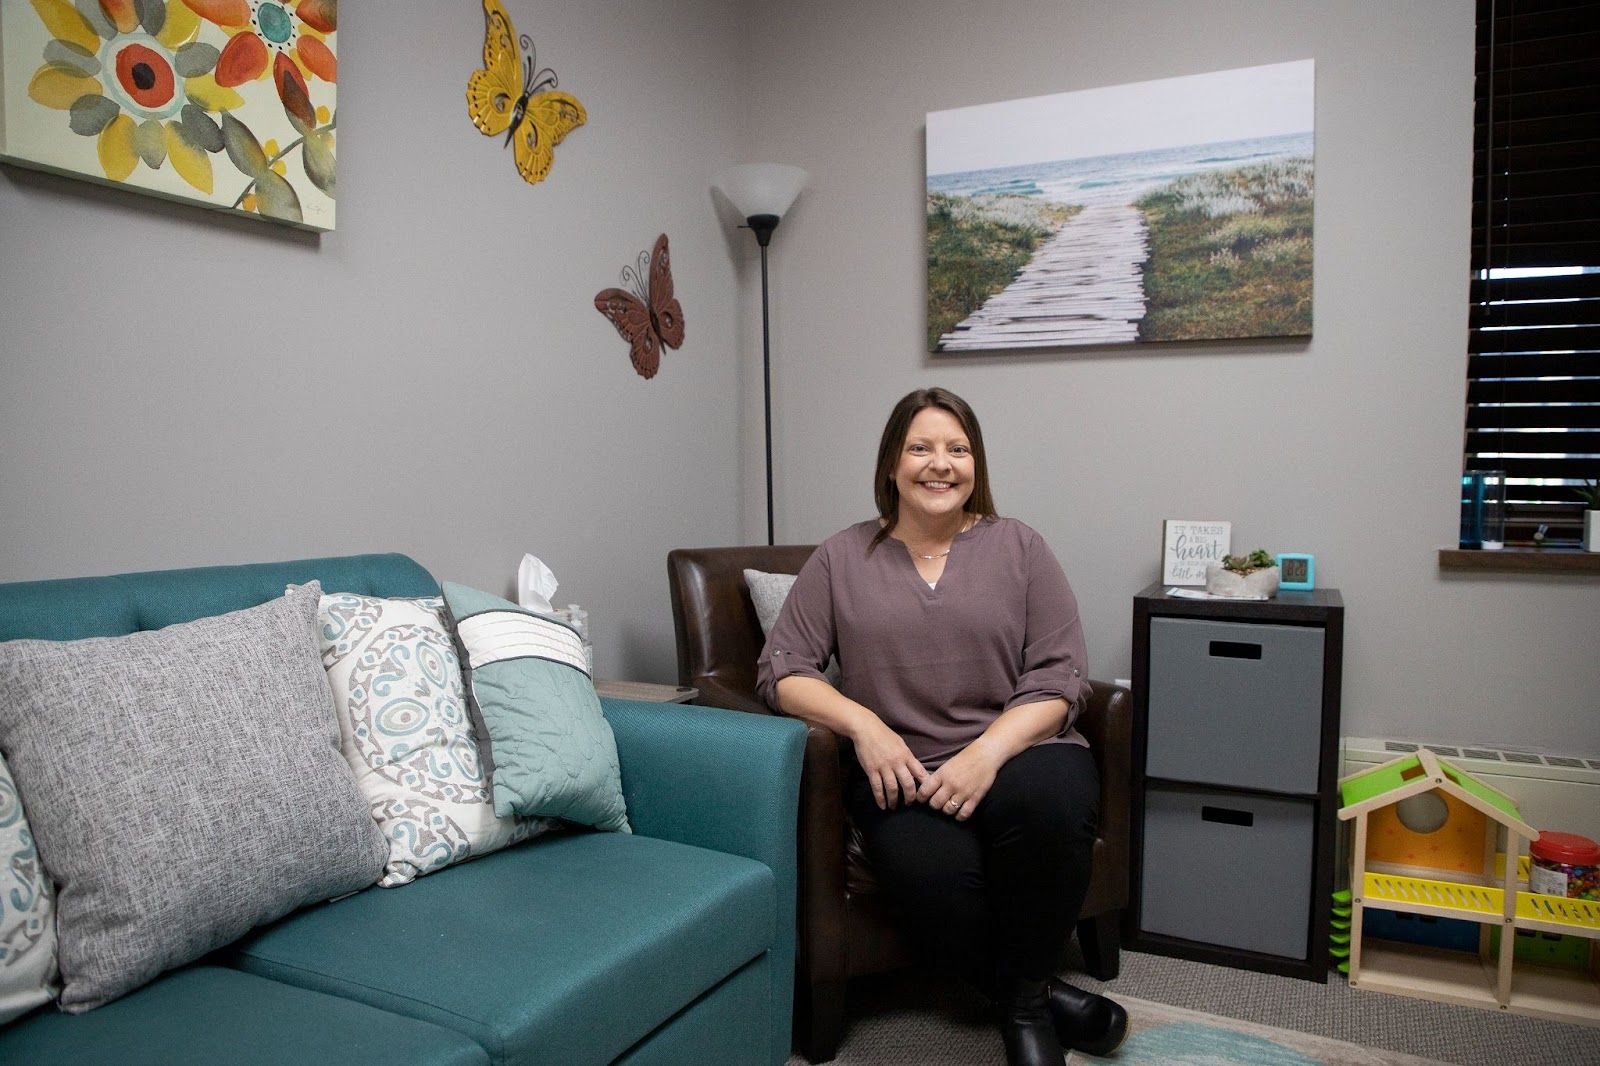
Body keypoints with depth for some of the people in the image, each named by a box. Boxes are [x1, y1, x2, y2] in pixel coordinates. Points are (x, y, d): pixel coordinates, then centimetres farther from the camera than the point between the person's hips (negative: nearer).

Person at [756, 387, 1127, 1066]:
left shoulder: (1018, 548, 11)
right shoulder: (841, 559, 11)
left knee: (1048, 803, -36)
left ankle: (1026, 1000, -10)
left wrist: (987, 754, -15)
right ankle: (1045, 996, -3)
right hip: (902, 773, 0)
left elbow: (1057, 679, 2)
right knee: (935, 878, -34)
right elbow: (781, 671, 5)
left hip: (1015, 753, 1)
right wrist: (863, 724, -12)